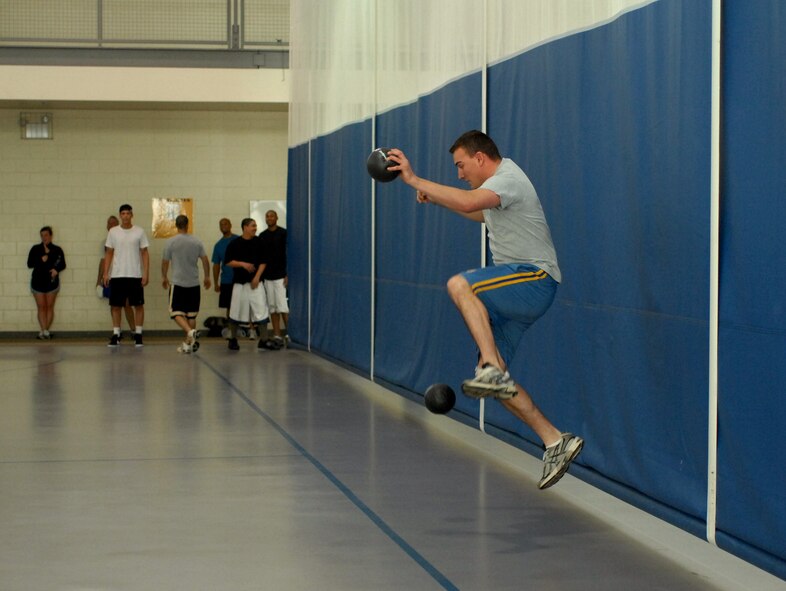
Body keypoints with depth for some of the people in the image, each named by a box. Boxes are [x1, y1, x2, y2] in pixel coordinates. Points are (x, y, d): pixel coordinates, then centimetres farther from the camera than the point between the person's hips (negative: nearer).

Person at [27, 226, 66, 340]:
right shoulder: (35, 249, 5)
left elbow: (62, 264, 2)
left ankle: (45, 331, 6)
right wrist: (41, 260, -15)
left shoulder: (57, 250, 4)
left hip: (52, 281, 0)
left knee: (49, 307, 0)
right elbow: (29, 264, -1)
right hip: (38, 281, 0)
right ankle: (44, 331, -10)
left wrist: (56, 269, -19)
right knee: (41, 307, -5)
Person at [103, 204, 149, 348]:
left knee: (138, 305, 1)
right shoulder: (113, 232, 5)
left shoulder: (139, 232, 1)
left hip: (135, 275, -1)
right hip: (117, 275, 1)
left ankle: (138, 336, 9)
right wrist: (106, 273, 1)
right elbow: (109, 254, 8)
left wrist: (146, 273, -7)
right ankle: (115, 336, 9)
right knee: (116, 305, 3)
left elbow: (144, 253, 1)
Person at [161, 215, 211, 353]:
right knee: (191, 314, 10)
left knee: (176, 312, 1)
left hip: (178, 283, -3)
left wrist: (164, 277, 19)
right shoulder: (196, 242, 2)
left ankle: (190, 331, -25)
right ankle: (188, 344, 11)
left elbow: (165, 262, 2)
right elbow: (205, 260, 5)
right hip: (194, 283, 3)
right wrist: (207, 277, 18)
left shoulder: (170, 242, -5)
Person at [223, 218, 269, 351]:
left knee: (261, 310, -6)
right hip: (239, 282, -1)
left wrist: (257, 277, -7)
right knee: (236, 311, 3)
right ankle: (233, 339, 19)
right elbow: (228, 262, -1)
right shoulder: (235, 243, 0)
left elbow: (263, 262, 4)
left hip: (255, 282, 1)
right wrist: (243, 264, -15)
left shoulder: (258, 242, 4)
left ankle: (263, 339, 3)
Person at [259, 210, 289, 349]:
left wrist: (288, 275, -12)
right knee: (272, 308, 4)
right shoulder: (262, 236, 12)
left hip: (281, 276, -5)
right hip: (267, 277, 5)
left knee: (283, 307, -9)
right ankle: (277, 337, 7)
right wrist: (259, 276, 9)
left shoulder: (284, 233, -3)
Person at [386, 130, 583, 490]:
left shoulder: (508, 179, -13)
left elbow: (469, 202, -34)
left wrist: (415, 180, -32)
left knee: (459, 285, -32)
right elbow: (479, 213, 42)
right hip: (516, 290, 10)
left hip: (535, 279, -10)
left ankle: (492, 370, -38)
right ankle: (556, 442, 6)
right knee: (494, 379, 4)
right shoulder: (498, 182, 19)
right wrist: (435, 198, 32)